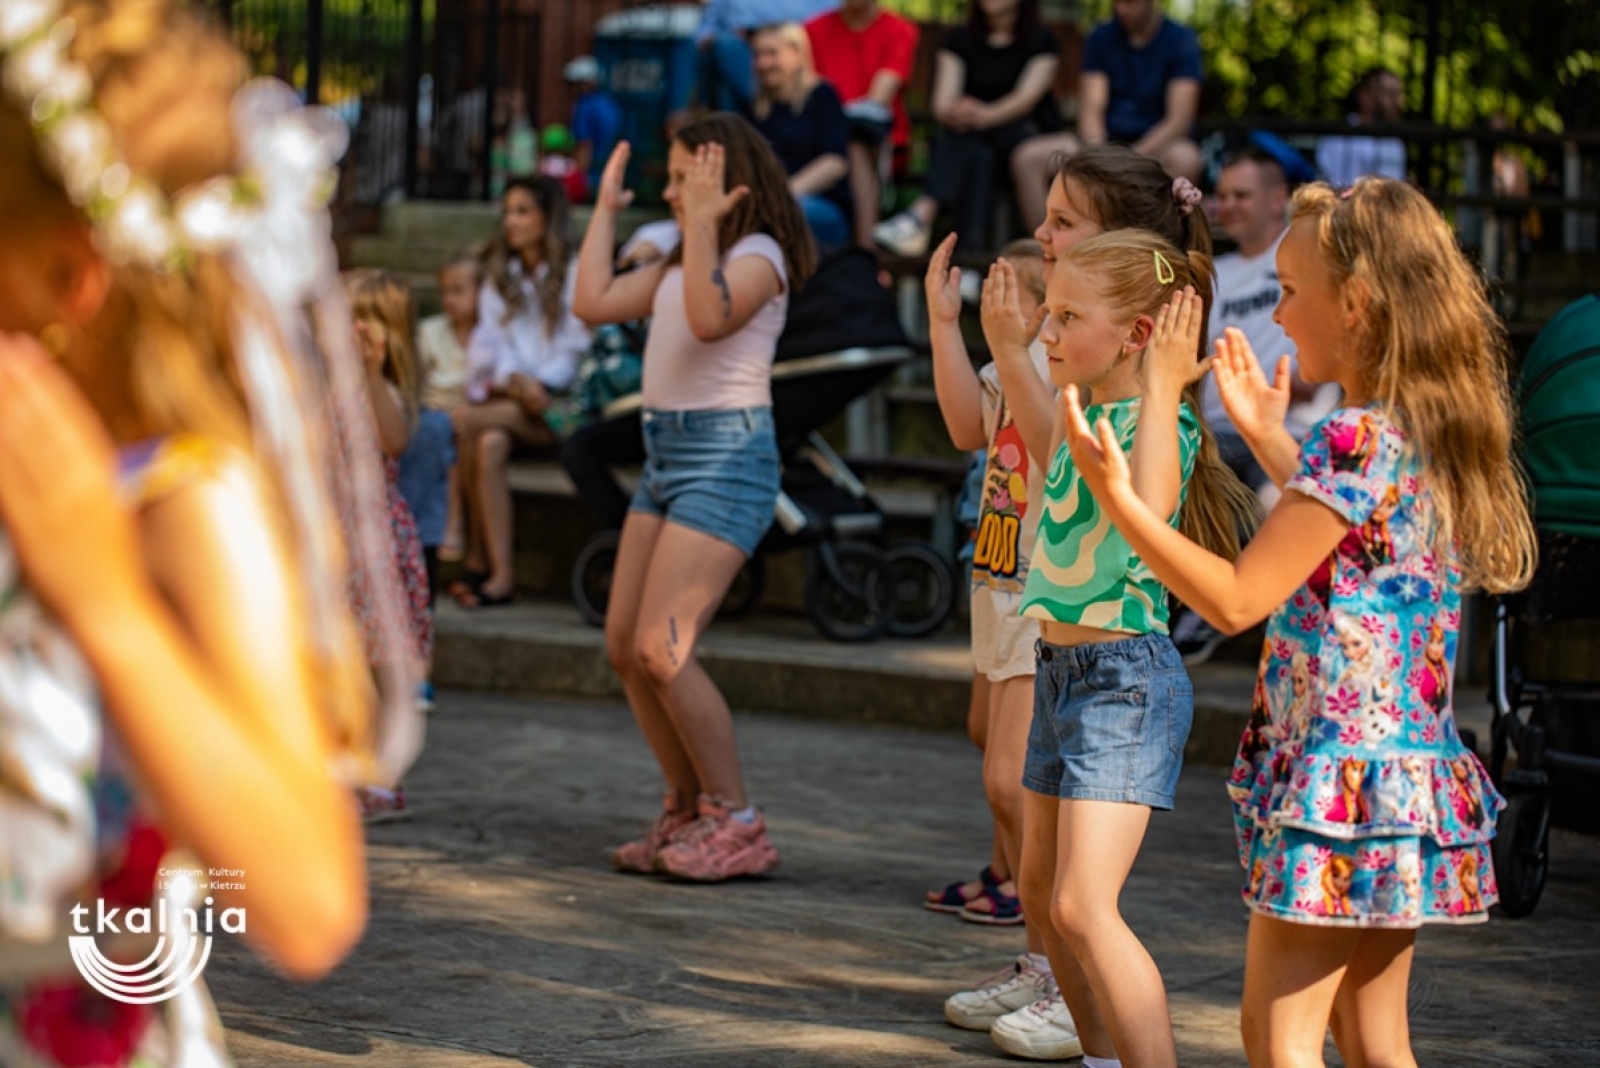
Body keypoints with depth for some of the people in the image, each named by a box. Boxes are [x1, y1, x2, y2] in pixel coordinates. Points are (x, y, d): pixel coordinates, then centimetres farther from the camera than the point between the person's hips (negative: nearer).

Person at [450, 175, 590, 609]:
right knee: (489, 443, -32)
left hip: (557, 399, -4)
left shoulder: (574, 275, 4)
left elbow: (576, 348, -3)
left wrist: (538, 385, -17)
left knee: (472, 423, -32)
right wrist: (514, 379, -12)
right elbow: (491, 343, 8)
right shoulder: (498, 276, 20)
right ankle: (499, 574, -32)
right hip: (508, 391, 4)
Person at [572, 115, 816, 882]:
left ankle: (736, 824, -7)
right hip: (666, 450, 9)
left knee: (662, 648, -16)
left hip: (727, 453, -9)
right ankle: (687, 811, 18)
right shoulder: (679, 264, 18)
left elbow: (709, 320, -27)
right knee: (625, 646, 7)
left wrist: (703, 224, -23)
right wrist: (606, 208, 17)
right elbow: (594, 302, 11)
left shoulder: (758, 257, -8)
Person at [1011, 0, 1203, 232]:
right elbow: (1091, 110, -4)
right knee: (1028, 157, -16)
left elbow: (1179, 119, -16)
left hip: (1158, 144, -4)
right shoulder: (1101, 37, 5)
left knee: (1184, 159, -39)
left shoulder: (1180, 41, -6)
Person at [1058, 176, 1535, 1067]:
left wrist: (1117, 495, -15)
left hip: (1339, 782, -9)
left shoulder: (1354, 440, -18)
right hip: (1418, 777, 9)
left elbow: (1237, 598, -18)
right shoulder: (1436, 436, 9)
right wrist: (1268, 438, 30)